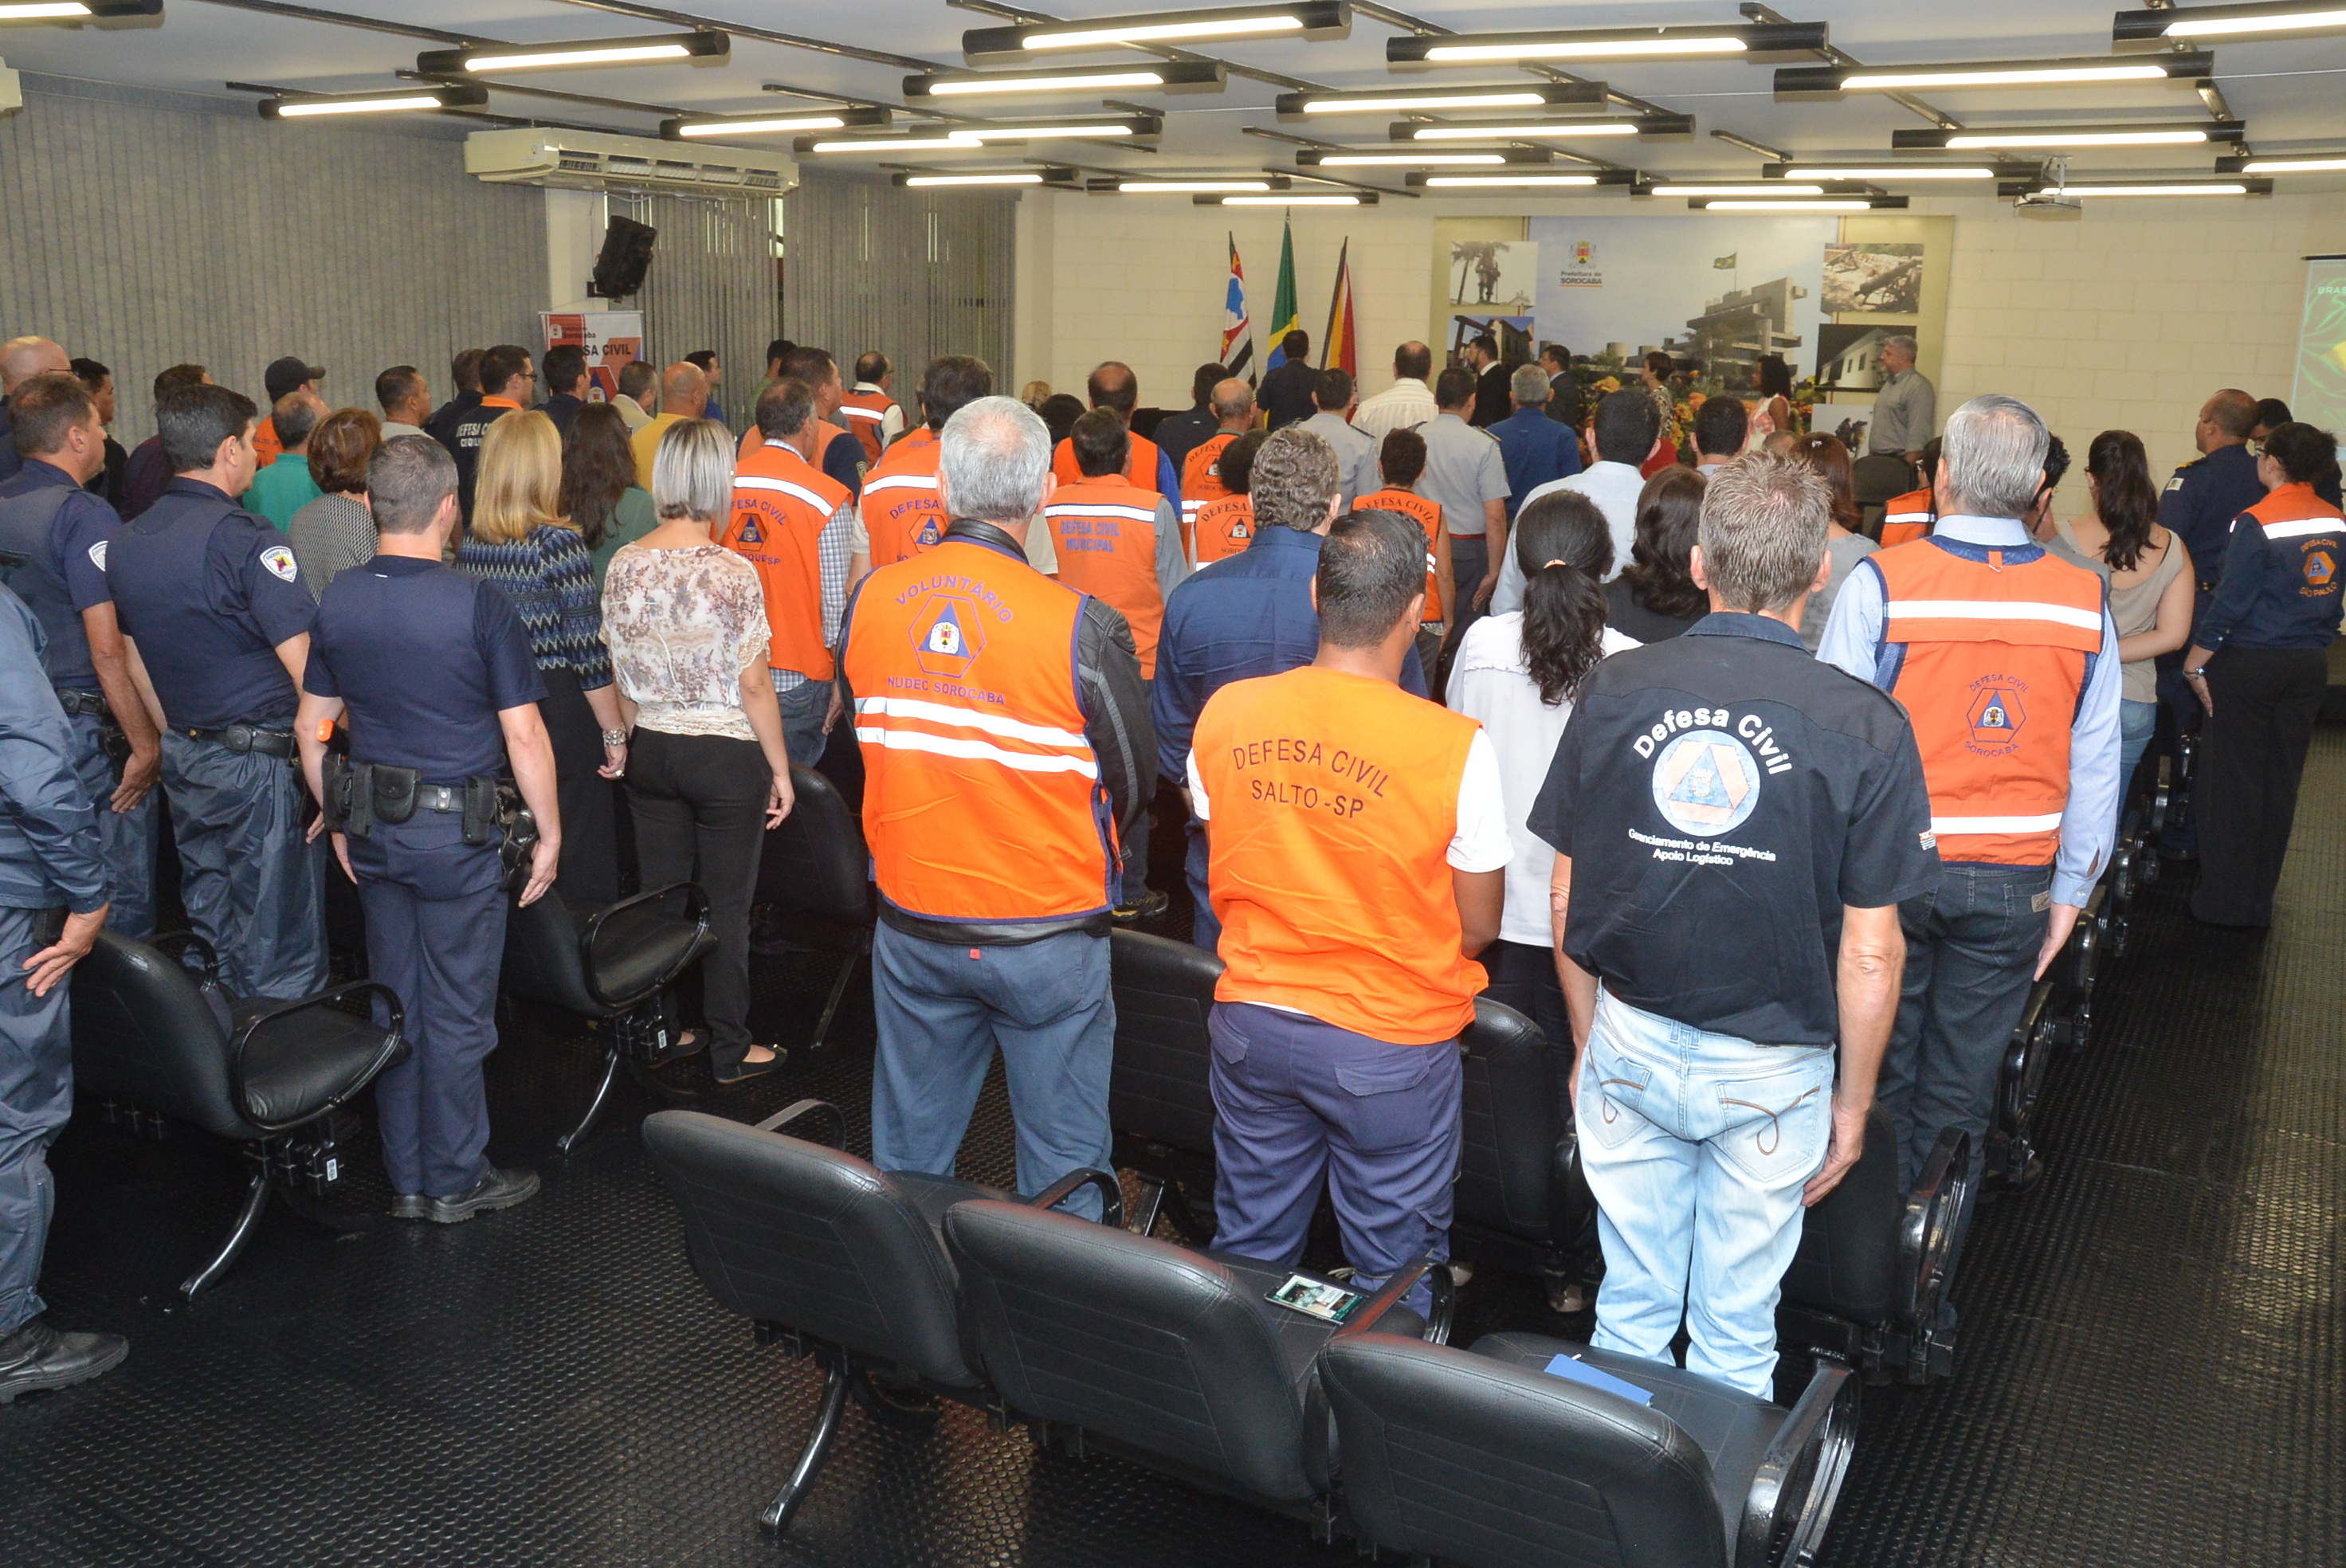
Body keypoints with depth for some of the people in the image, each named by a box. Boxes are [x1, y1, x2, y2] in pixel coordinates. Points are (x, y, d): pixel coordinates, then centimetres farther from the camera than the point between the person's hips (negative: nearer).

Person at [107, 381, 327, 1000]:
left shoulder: (126, 540, 8)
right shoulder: (246, 539, -17)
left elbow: (127, 654, 16)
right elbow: (305, 665, -22)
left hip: (182, 757, 8)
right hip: (260, 759, -8)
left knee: (211, 935, 18)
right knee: (278, 952, 1)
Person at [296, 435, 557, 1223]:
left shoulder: (338, 600, 1)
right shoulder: (476, 604, -16)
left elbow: (312, 726, 8)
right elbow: (523, 734, -15)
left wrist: (338, 821, 19)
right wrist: (549, 834, -5)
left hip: (373, 830, 6)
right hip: (458, 833, -5)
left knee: (395, 1002, 15)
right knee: (457, 1012, 6)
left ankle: (406, 1181, 27)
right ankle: (456, 1181, 18)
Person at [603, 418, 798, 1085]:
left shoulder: (623, 566, -2)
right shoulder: (732, 574, -17)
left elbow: (620, 676, 7)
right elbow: (753, 685, -13)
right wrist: (780, 768, -4)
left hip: (652, 753, 5)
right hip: (727, 757, -5)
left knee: (661, 898, 15)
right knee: (726, 906, 6)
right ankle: (730, 1050, 17)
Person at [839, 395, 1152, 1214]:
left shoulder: (869, 598, -7)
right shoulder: (1082, 626, -19)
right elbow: (1134, 783, -6)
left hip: (911, 924, 4)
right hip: (1048, 937, -4)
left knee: (906, 1157, 20)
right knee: (1061, 1167, 12)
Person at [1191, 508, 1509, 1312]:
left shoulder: (1225, 713, -7)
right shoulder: (1456, 746, -19)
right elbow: (1479, 927, -8)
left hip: (1252, 1026, 4)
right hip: (1392, 1046, -3)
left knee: (1248, 1257, 22)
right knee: (1392, 1284, 15)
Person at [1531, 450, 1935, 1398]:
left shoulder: (1615, 690, -8)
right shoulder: (1864, 728, -14)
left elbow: (1566, 900, -1)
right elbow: (1870, 953, -11)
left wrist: (1588, 1046, 12)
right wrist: (1853, 1104, 3)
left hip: (1629, 1046, 2)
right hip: (1771, 1071, -2)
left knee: (1631, 1305, 19)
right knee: (1736, 1329, 16)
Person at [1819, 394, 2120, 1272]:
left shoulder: (1880, 583, -12)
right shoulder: (2084, 601, -1)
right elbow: (2096, 764, 4)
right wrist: (2071, 890, 13)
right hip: (2014, 884, 3)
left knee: (1877, 1078, 14)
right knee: (1960, 1097, 13)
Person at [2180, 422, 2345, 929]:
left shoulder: (2257, 523, -15)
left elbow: (2229, 602, -16)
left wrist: (2195, 662, -9)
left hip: (2250, 665, -6)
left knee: (2234, 780, 2)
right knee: (2281, 781, 12)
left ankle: (2224, 901, 7)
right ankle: (2260, 900, 20)